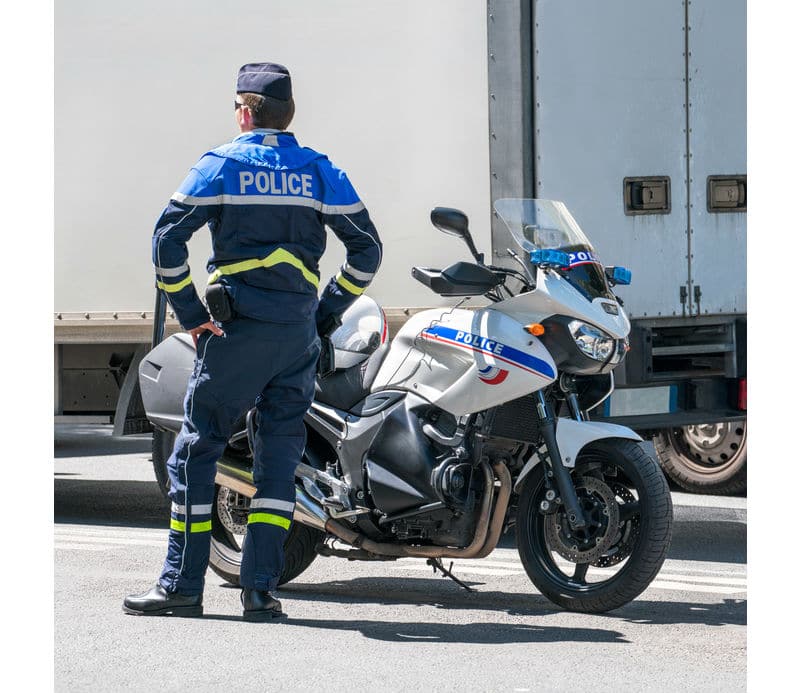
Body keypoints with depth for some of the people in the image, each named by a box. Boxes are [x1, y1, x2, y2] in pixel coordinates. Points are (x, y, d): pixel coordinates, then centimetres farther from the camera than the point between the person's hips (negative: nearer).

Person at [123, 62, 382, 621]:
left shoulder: (221, 165, 1)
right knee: (280, 456, 7)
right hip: (300, 333, 3)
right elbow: (367, 248, 8)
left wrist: (191, 315, -1)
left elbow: (168, 239, -6)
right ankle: (261, 589, 1)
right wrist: (328, 314, 12)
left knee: (196, 449, 3)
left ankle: (183, 585, 1)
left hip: (238, 327, -3)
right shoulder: (320, 171, 9)